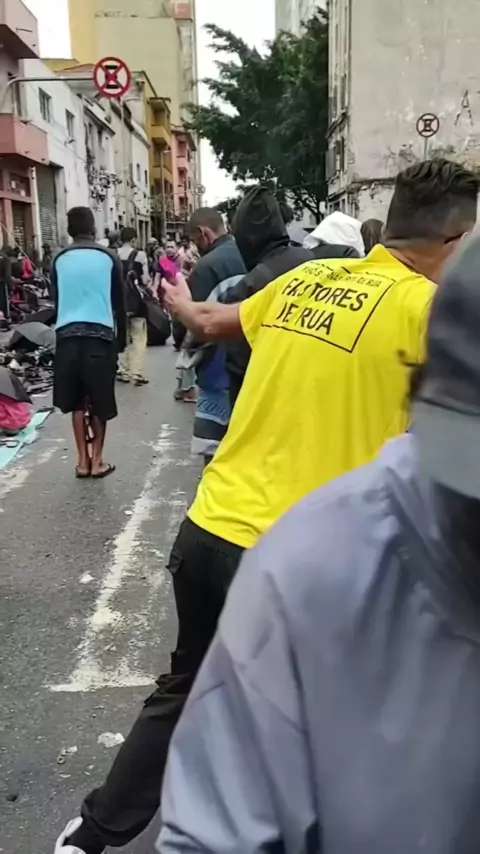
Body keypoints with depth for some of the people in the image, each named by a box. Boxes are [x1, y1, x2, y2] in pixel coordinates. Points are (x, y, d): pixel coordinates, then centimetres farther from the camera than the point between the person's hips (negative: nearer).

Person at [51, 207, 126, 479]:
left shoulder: (60, 260, 7)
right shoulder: (108, 257, 3)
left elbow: (56, 300, 13)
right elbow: (119, 302, 7)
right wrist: (122, 340, 16)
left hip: (67, 334, 2)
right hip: (100, 333, -2)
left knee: (77, 400, 10)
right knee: (100, 400, 7)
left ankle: (83, 459, 12)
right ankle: (97, 459, 10)